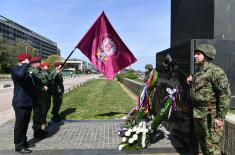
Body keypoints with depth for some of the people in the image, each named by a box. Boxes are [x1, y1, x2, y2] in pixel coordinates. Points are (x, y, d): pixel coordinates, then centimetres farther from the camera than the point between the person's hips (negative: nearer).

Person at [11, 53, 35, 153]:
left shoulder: (26, 71, 18)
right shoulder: (15, 69, -11)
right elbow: (20, 74, -38)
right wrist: (26, 64, -25)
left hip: (27, 102, 9)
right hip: (20, 103, -9)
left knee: (25, 123, 18)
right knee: (20, 124, 1)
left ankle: (23, 141, 32)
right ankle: (19, 146, 11)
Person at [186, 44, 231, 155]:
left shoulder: (215, 71, -13)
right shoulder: (197, 72, 13)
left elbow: (225, 95, -17)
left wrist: (220, 117, -19)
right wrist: (191, 82, 7)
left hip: (210, 114, -8)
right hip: (197, 113, 9)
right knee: (202, 144, 20)